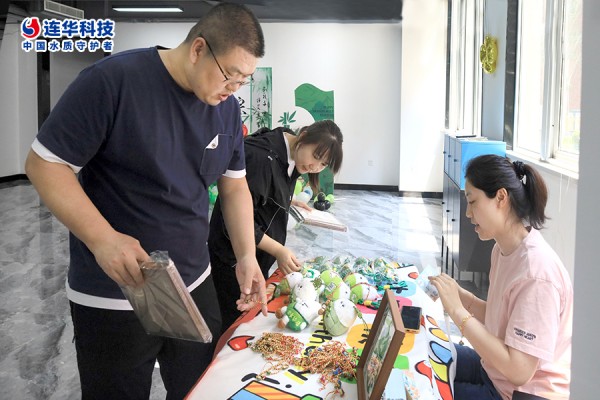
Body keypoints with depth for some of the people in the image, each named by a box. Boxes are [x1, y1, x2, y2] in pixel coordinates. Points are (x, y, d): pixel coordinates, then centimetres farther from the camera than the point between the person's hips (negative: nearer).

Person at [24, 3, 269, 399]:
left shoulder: (227, 108, 0)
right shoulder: (112, 80, -19)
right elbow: (43, 163, -16)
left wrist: (247, 256, -5)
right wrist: (102, 238, -28)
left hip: (196, 286, 6)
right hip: (113, 297, -5)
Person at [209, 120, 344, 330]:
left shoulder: (291, 156, 4)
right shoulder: (261, 158, -26)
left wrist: (289, 201, 11)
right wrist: (278, 250, -24)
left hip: (259, 258, 9)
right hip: (233, 261, -9)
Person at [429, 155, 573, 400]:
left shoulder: (536, 272, -29)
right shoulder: (503, 249, -1)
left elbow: (518, 370, -29)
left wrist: (457, 310, -27)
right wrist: (459, 295, -9)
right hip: (495, 371, 8)